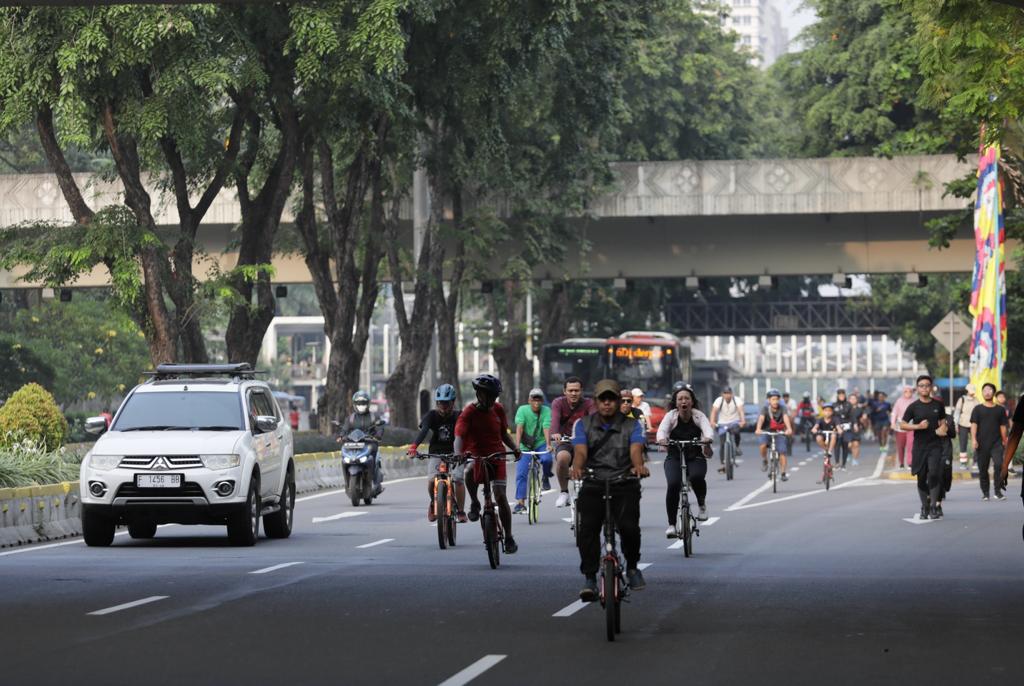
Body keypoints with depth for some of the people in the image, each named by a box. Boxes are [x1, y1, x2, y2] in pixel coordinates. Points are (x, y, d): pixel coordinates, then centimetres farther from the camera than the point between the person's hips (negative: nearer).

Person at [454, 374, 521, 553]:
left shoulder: (498, 410, 5)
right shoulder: (468, 412, -10)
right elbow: (459, 436, -23)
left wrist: (515, 448, -2)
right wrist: (459, 454, -43)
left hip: (497, 457, 3)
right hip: (476, 456, -3)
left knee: (500, 496, -8)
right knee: (470, 471, -38)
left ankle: (509, 538, 4)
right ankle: (475, 503, -12)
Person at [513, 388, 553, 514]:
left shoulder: (546, 411, -11)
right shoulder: (522, 410, -11)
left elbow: (546, 429, -22)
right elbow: (519, 428, -21)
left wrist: (548, 445, -37)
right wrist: (517, 446, -33)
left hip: (541, 444, 0)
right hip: (525, 446, 0)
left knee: (547, 459, -31)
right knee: (521, 474, -10)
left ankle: (546, 478, 2)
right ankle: (520, 503, -4)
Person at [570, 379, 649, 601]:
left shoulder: (632, 425, 5)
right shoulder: (583, 424, 7)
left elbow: (636, 450, -13)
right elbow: (580, 451, -9)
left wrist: (638, 465, -37)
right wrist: (577, 467, -33)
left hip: (624, 485, -1)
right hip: (593, 485, 1)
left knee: (629, 527, -19)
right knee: (587, 528, -18)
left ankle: (632, 567, 8)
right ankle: (589, 579, -8)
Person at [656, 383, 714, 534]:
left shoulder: (698, 416, -5)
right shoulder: (671, 416, -5)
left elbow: (708, 428, -23)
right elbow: (662, 429, -22)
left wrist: (707, 439, -47)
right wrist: (662, 439, -46)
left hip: (695, 458, 0)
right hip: (674, 458, 0)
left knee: (697, 477, -32)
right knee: (673, 484, -25)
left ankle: (702, 504, 0)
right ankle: (671, 525, -16)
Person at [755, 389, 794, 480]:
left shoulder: (782, 409, -15)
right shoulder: (765, 409, -17)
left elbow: (786, 418, -32)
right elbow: (761, 418, -33)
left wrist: (789, 429, -51)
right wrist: (758, 429, -53)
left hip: (779, 432, 1)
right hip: (766, 431, -1)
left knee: (782, 452, -10)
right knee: (763, 445, -29)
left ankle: (783, 473, 1)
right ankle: (764, 461, -1)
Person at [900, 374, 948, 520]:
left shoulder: (938, 405, 7)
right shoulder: (913, 407, 0)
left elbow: (942, 421, 20)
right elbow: (902, 425, 0)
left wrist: (942, 428, -3)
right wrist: (918, 426, -14)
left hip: (935, 445, 0)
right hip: (919, 446, 0)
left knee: (934, 474, -16)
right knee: (921, 478, 5)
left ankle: (933, 506, -11)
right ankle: (924, 507, 19)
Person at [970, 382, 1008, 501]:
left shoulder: (1000, 410, 10)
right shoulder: (978, 409, 6)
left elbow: (1003, 426, 12)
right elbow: (974, 425, -1)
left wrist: (1004, 441, 7)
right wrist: (973, 439, -13)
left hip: (996, 443, 0)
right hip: (982, 444, 0)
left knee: (999, 465, -17)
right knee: (983, 469, 4)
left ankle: (998, 491, -13)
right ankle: (985, 493, 15)